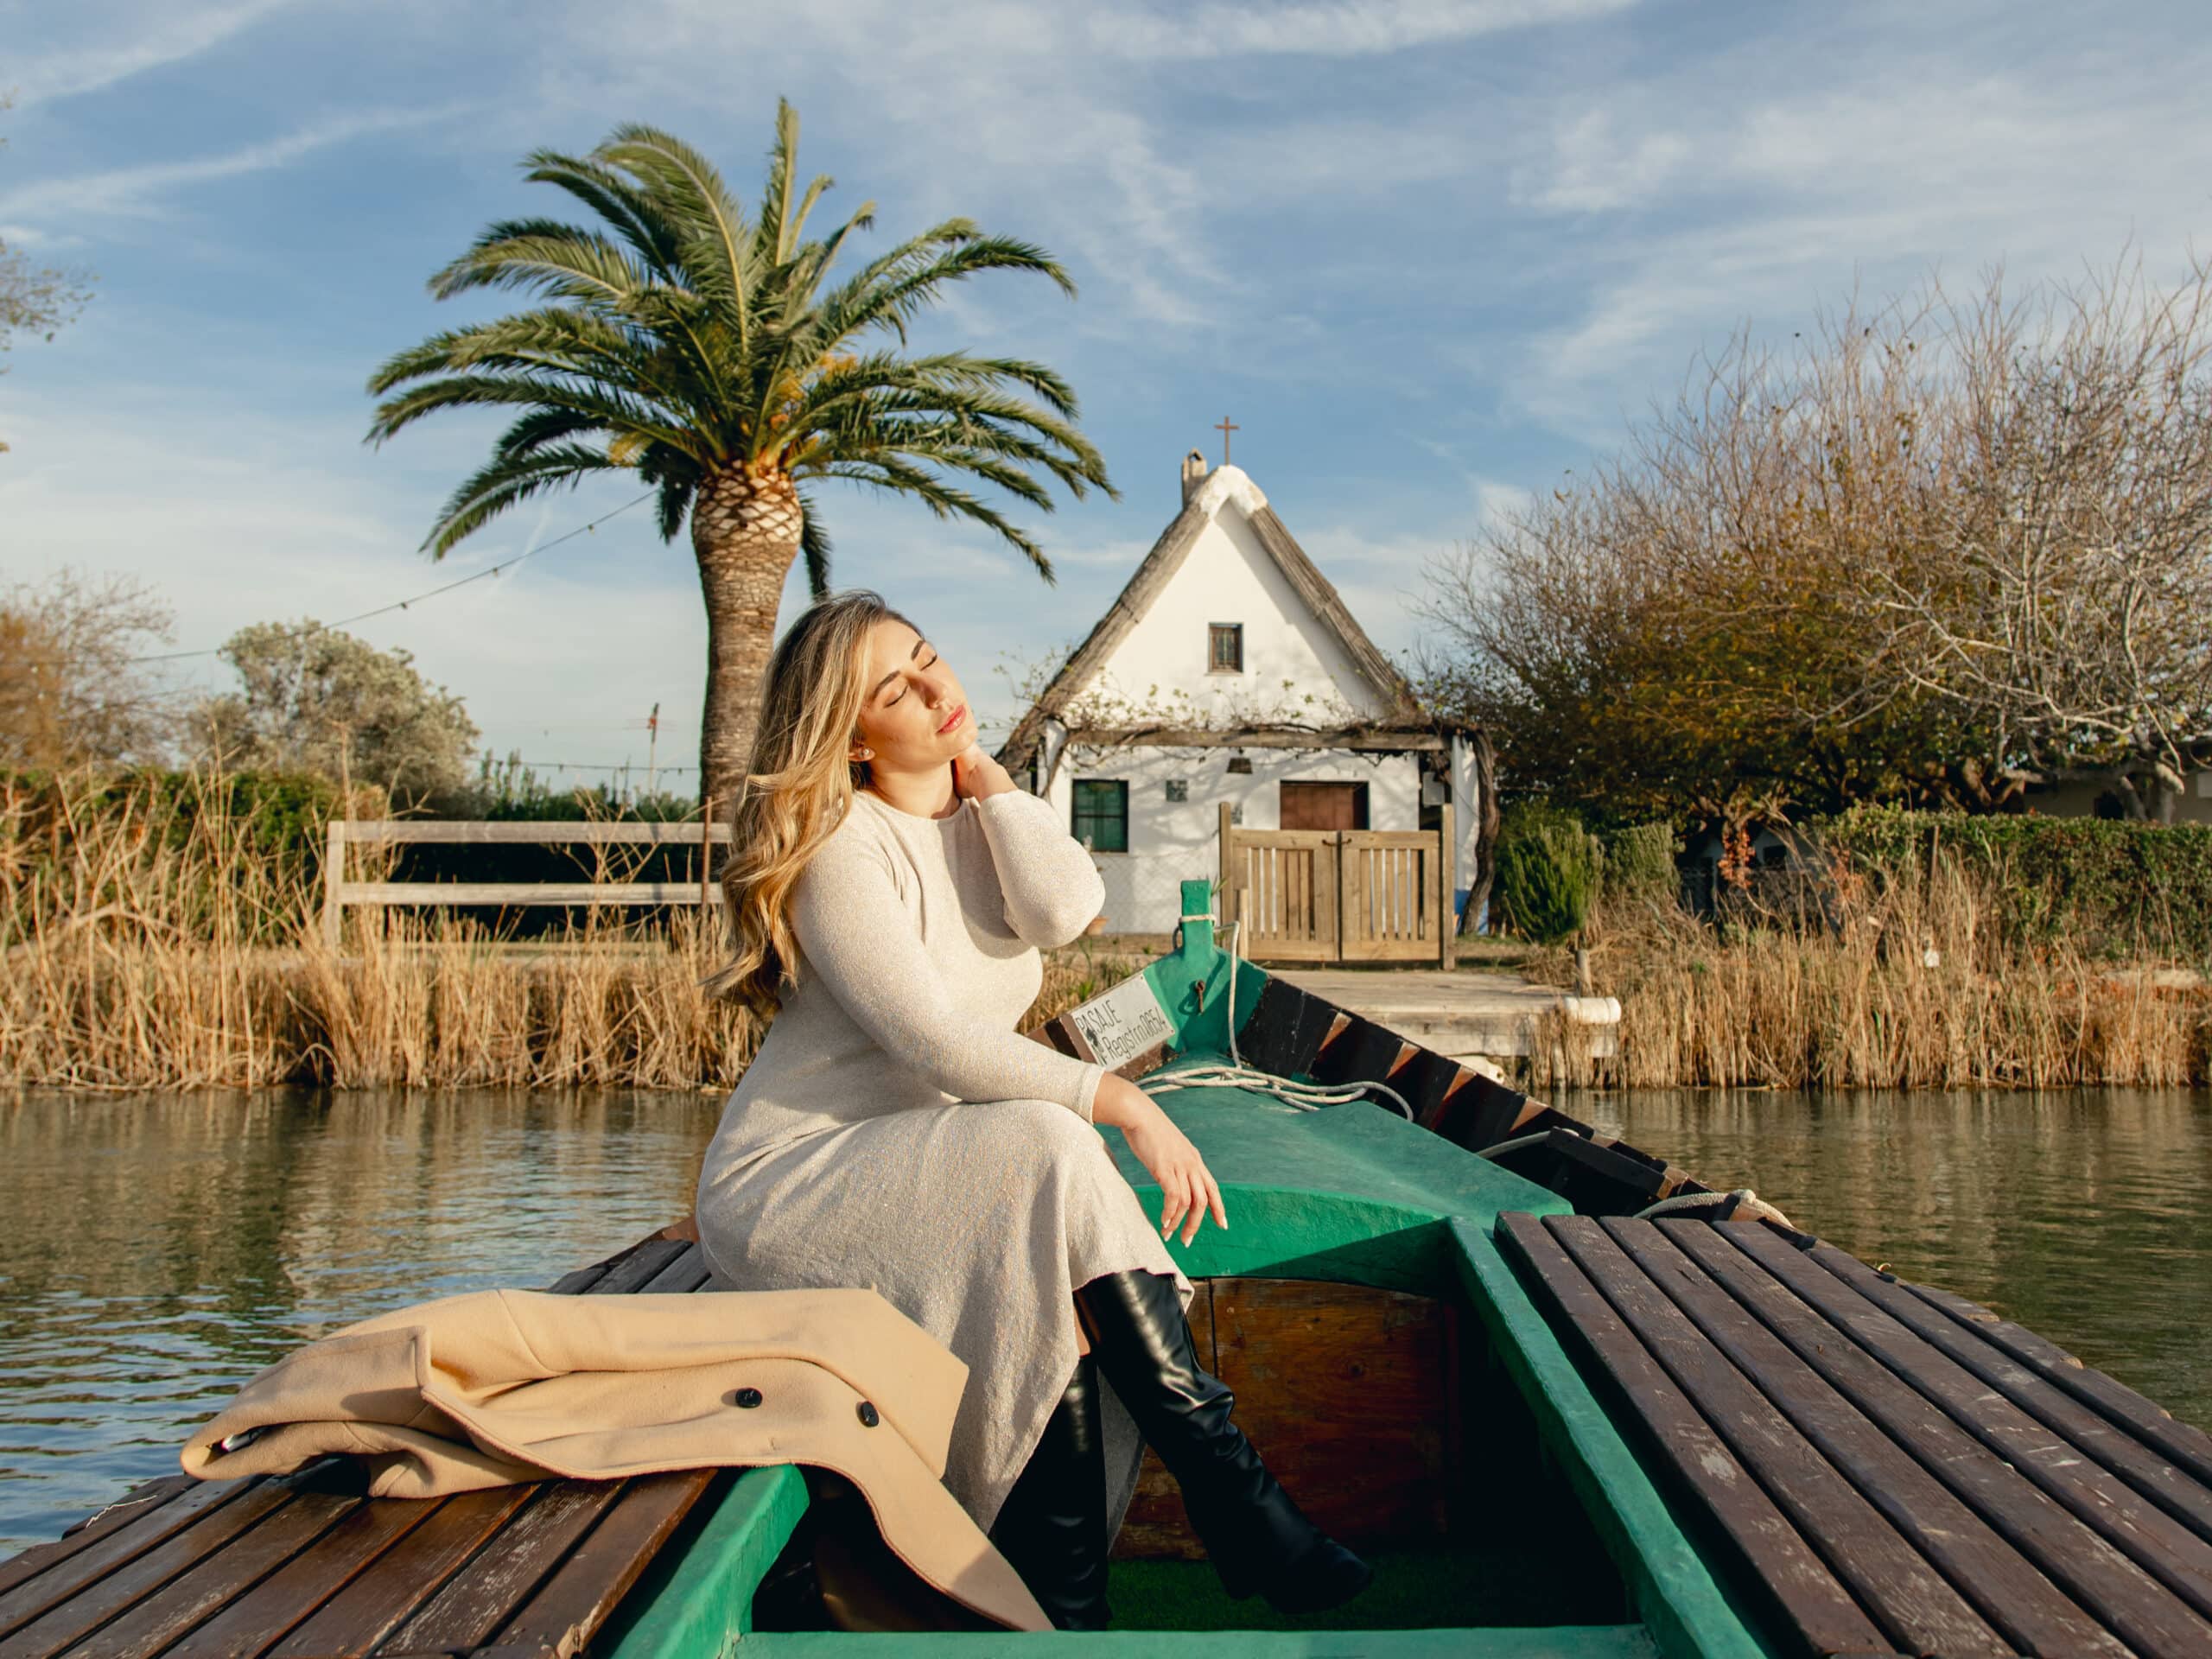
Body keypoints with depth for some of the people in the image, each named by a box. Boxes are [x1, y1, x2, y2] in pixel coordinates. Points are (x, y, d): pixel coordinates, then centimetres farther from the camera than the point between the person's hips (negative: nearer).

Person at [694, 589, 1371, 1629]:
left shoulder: (987, 821, 9)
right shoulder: (844, 842, -14)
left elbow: (1065, 910, -14)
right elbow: (931, 1039, -23)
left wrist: (984, 774, -4)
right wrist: (1119, 1099, -27)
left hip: (936, 1178, 6)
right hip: (789, 1184, -6)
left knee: (1056, 1291, -25)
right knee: (1049, 1152, -29)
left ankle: (1064, 1599, -16)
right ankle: (1227, 1491, -23)